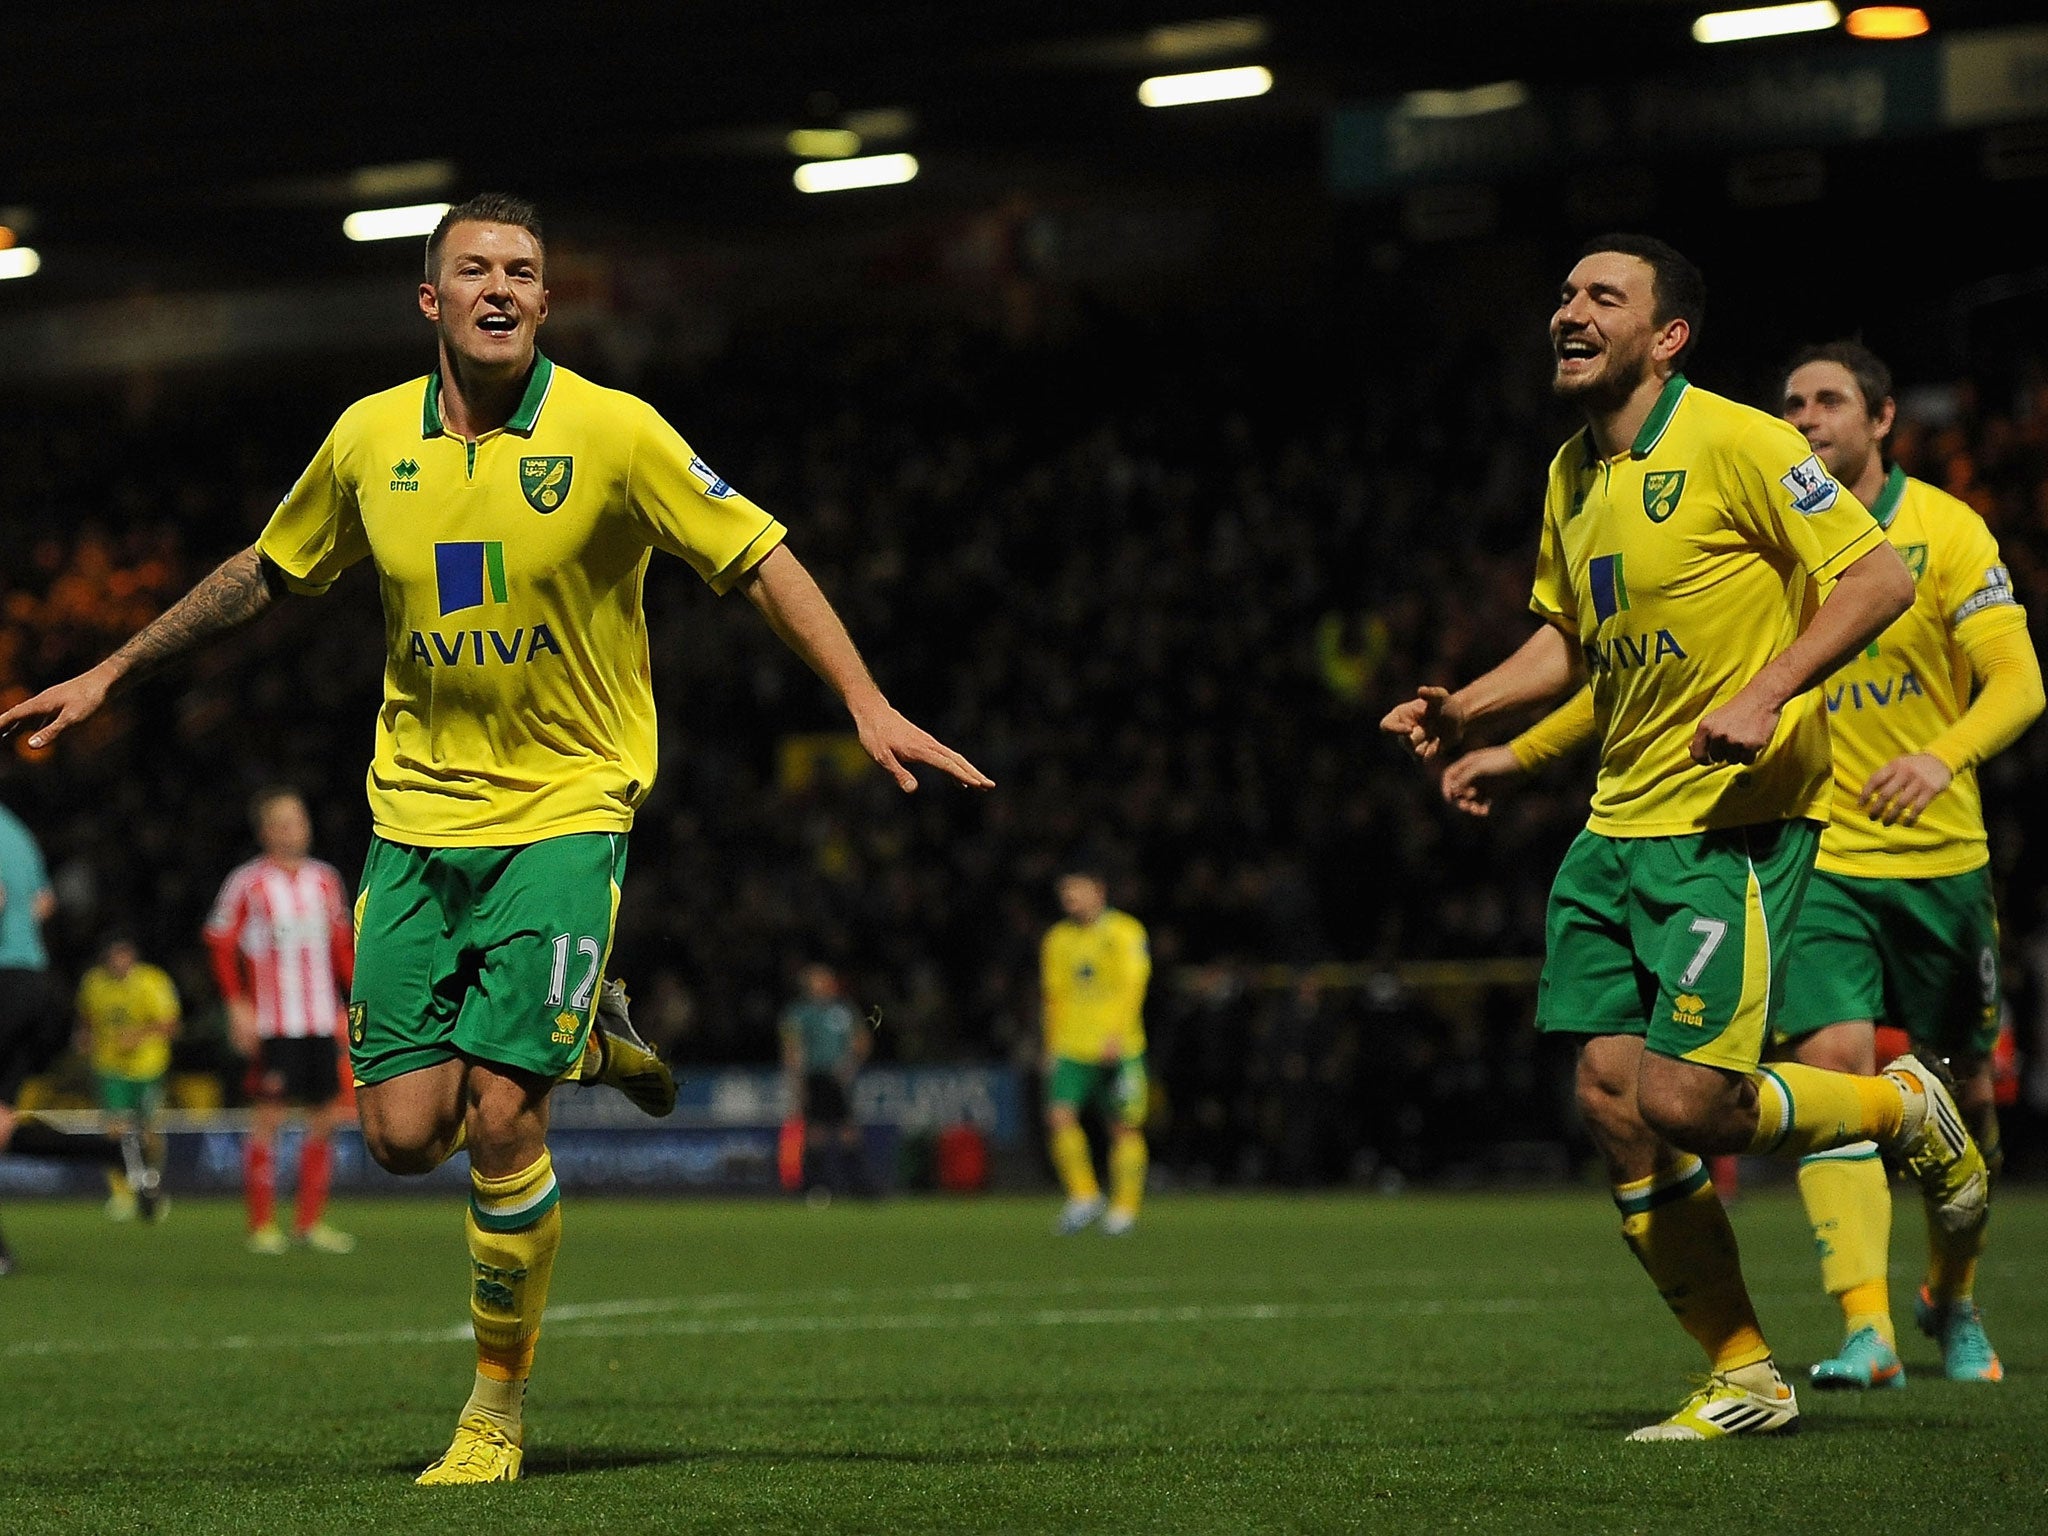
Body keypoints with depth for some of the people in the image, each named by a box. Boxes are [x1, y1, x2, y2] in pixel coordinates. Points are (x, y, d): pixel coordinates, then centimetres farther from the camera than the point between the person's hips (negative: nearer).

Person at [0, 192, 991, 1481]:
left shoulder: (611, 432, -9)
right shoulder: (370, 439, 3)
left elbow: (762, 561, -7)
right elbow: (266, 574, 19)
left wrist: (870, 706, -18)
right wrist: (111, 676, 22)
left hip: (565, 808, -4)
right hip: (416, 815, 4)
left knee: (499, 1122, -13)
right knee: (404, 1131, -3)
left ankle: (501, 1408, 7)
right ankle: (583, 1029, 29)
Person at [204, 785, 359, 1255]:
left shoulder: (324, 879, 12)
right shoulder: (247, 882, -4)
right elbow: (220, 943, -2)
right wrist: (237, 1004, -9)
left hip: (322, 1019, 5)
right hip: (272, 1022, -5)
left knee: (327, 1117, 4)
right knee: (269, 1116, -6)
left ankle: (310, 1221, 13)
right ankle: (261, 1225, 1)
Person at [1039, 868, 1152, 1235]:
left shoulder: (1126, 933, -2)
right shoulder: (1057, 939, 12)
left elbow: (1131, 986, -10)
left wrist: (1116, 1034, -22)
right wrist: (1052, 1046, 15)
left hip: (1118, 1050, -4)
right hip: (1070, 1050, 4)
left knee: (1125, 1128, 1)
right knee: (1059, 1118, -13)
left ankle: (1124, 1207, 12)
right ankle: (1083, 1196, -1)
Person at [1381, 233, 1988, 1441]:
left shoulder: (1734, 444, -11)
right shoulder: (1574, 476, 13)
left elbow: (1881, 578, -13)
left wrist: (1770, 691, -23)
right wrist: (1468, 710, 11)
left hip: (1738, 821, -8)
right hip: (1620, 829, 8)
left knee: (1681, 1102, -14)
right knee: (1611, 1100, -1)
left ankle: (1908, 1109, 15)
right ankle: (1745, 1381, 11)